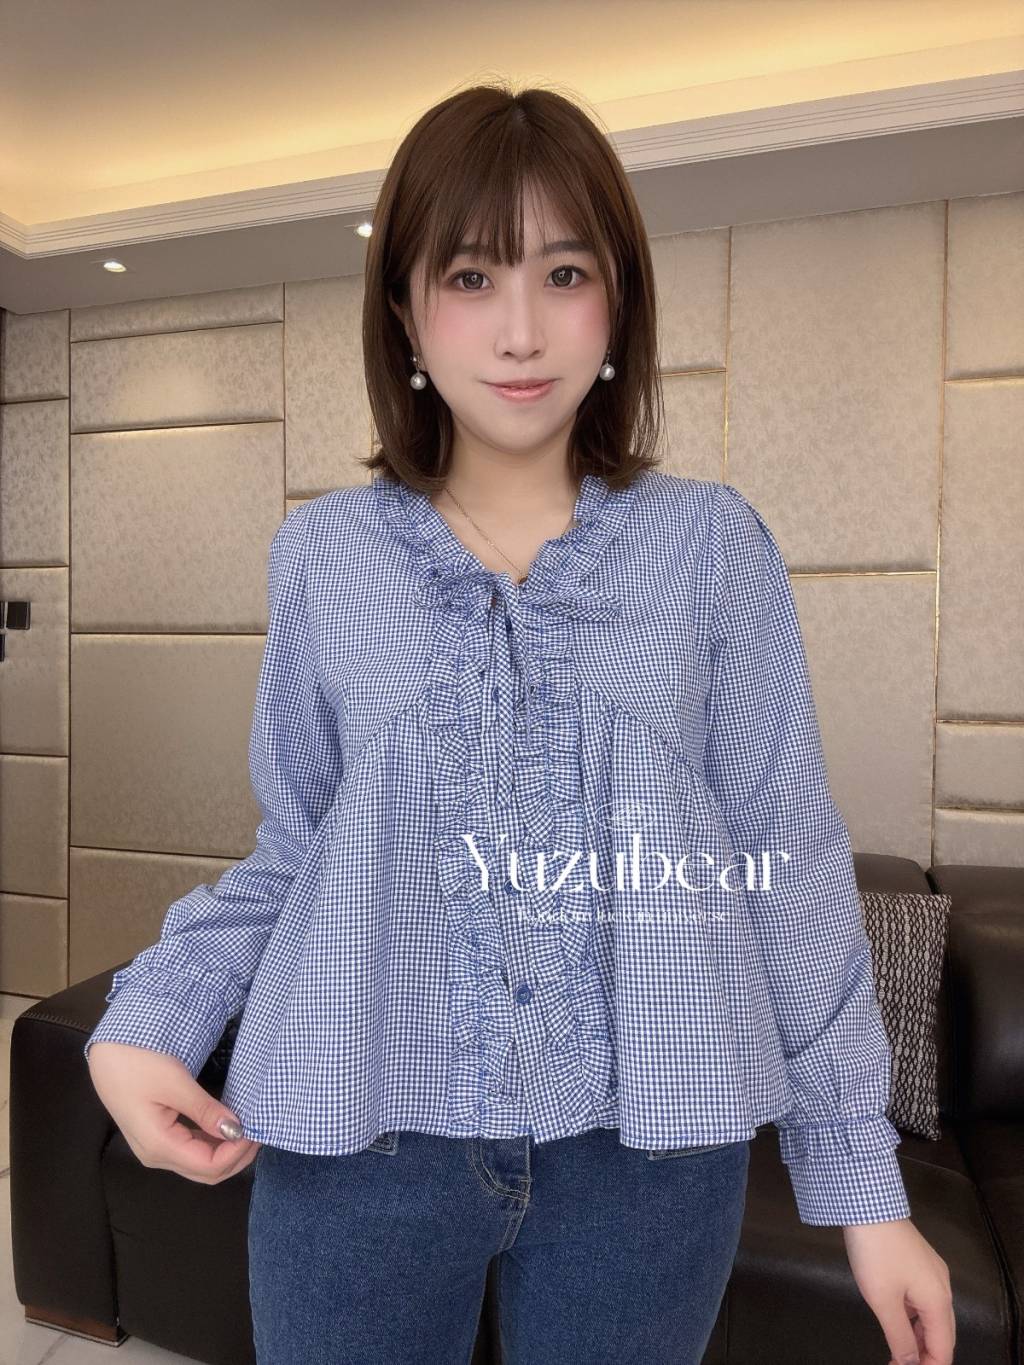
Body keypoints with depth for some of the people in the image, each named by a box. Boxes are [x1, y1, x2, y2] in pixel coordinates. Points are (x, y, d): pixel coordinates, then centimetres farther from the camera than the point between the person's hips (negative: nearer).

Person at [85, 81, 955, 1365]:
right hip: (356, 1137, 1)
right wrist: (146, 1017, -10)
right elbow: (291, 854, 5)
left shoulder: (710, 545, -4)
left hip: (646, 1143, 0)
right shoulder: (324, 555, -1)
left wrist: (861, 1177, 0)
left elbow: (787, 865, -2)